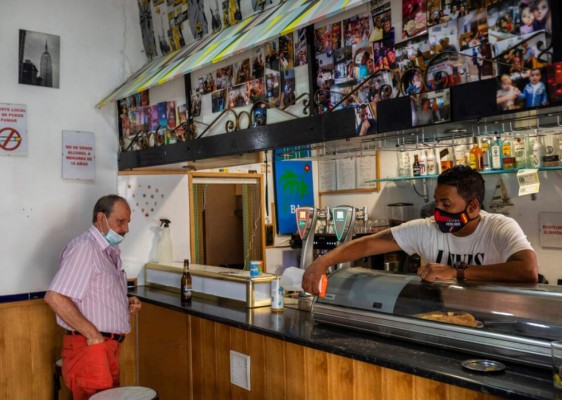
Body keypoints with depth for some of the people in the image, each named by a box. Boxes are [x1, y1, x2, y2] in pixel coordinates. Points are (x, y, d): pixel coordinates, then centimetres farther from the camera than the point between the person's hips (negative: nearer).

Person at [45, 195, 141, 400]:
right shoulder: (84, 247, -15)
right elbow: (55, 297, -25)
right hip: (88, 346, -9)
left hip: (108, 346, 9)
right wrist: (92, 335, -20)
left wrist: (126, 304, 6)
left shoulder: (110, 251, 14)